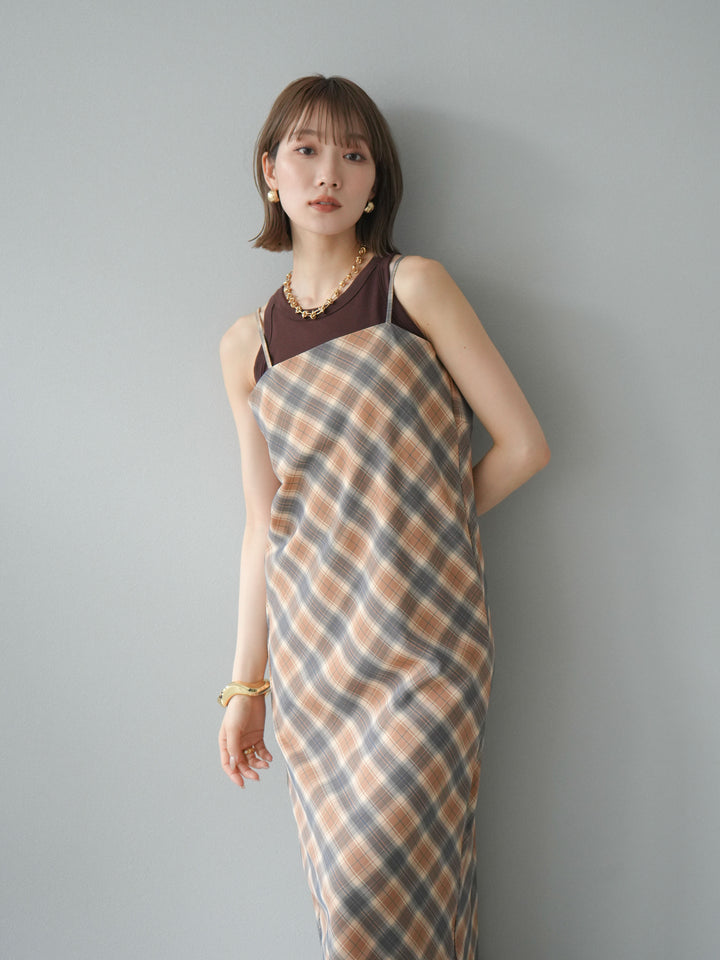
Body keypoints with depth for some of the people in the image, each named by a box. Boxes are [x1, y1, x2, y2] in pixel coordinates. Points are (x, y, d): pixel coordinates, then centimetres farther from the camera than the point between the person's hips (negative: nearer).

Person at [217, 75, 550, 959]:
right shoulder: (246, 345, 8)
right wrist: (246, 684, 9)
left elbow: (523, 445, -3)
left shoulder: (415, 287, -2)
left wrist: (417, 530, 4)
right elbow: (263, 521, 9)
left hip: (421, 637, -3)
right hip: (310, 645, 4)